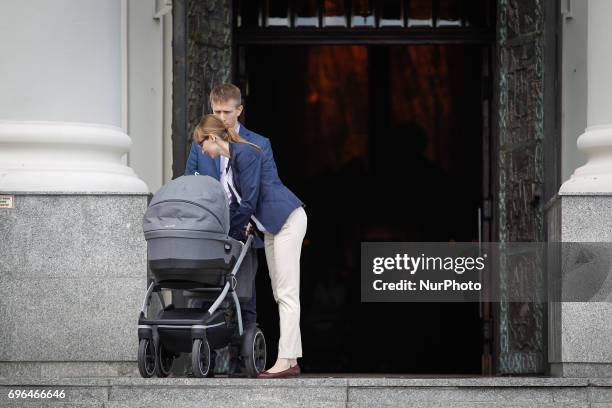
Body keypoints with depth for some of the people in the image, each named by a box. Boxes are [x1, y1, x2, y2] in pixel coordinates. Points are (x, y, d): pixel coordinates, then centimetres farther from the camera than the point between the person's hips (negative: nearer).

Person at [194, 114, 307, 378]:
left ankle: (286, 360, -15)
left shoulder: (245, 154, -14)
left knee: (286, 294, -12)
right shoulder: (231, 160, 16)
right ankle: (291, 361, 6)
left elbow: (249, 202, -16)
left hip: (287, 220, -10)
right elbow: (237, 203, 20)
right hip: (271, 226, 10)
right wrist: (228, 233, 11)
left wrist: (234, 234, -8)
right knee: (281, 295, 7)